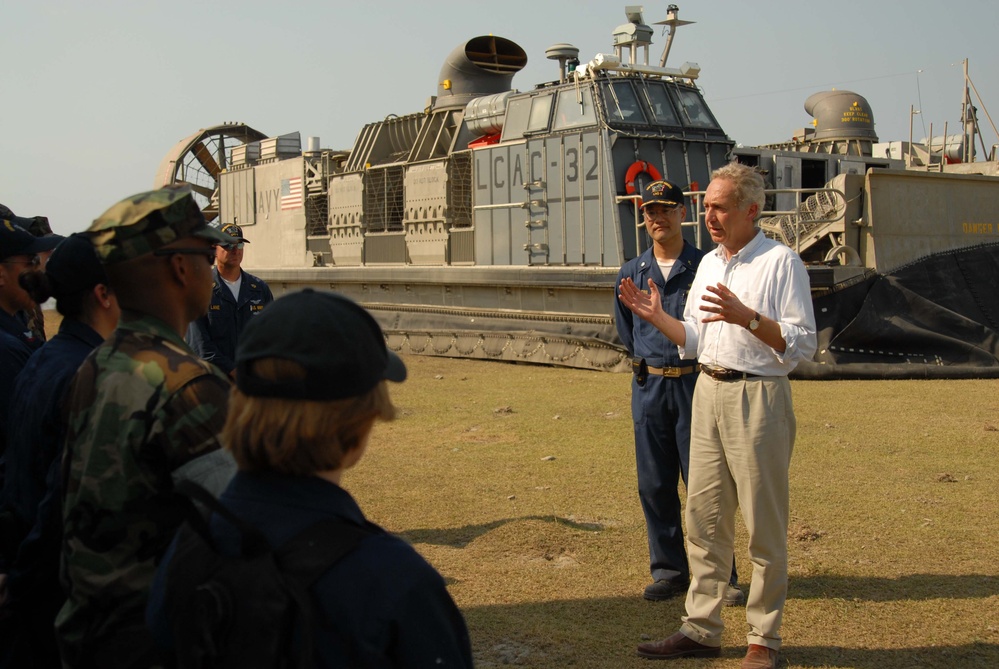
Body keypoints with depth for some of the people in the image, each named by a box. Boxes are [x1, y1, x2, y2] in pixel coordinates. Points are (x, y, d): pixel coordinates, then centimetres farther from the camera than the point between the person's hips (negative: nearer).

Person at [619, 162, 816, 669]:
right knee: (704, 517, 9)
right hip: (708, 392, 7)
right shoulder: (708, 264, 15)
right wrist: (656, 316, 5)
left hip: (757, 396, -7)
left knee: (764, 524, 1)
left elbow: (801, 343, -14)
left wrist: (747, 317, -24)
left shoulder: (781, 262, -8)